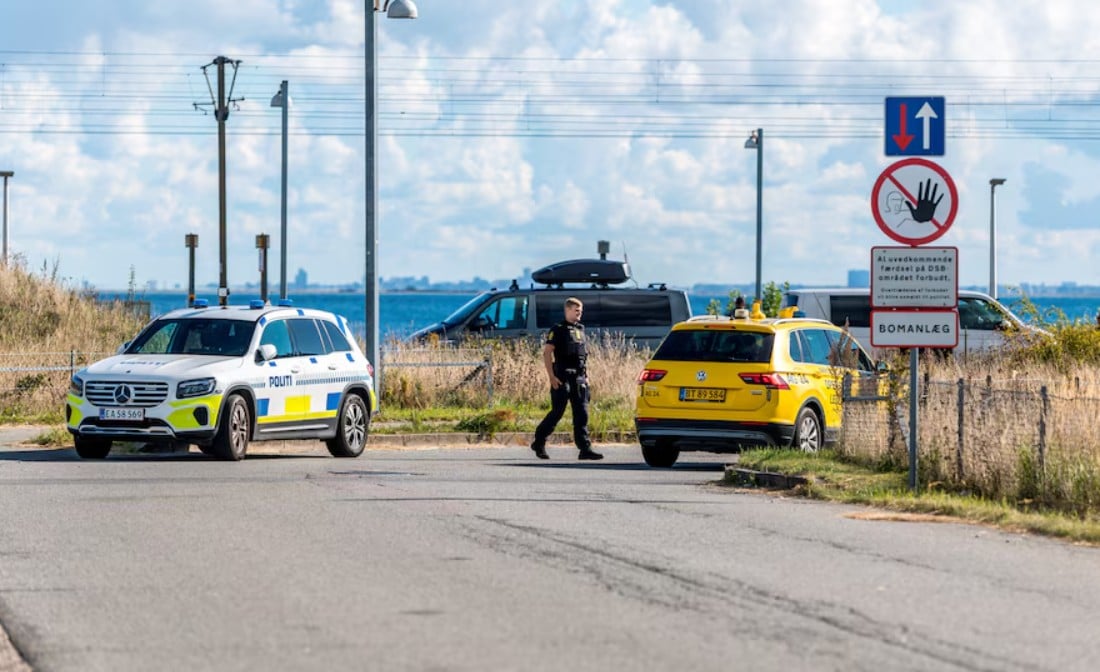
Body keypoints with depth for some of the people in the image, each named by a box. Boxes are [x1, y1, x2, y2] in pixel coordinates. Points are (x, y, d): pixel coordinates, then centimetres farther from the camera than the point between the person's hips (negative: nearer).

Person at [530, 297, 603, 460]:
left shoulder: (580, 330, 16)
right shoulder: (558, 329, -5)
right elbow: (547, 353, -10)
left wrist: (586, 374, 16)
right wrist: (552, 377, -17)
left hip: (579, 378, 6)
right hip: (562, 378, -6)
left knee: (582, 414, -1)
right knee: (557, 412, -3)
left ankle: (585, 448, -4)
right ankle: (539, 443, 13)